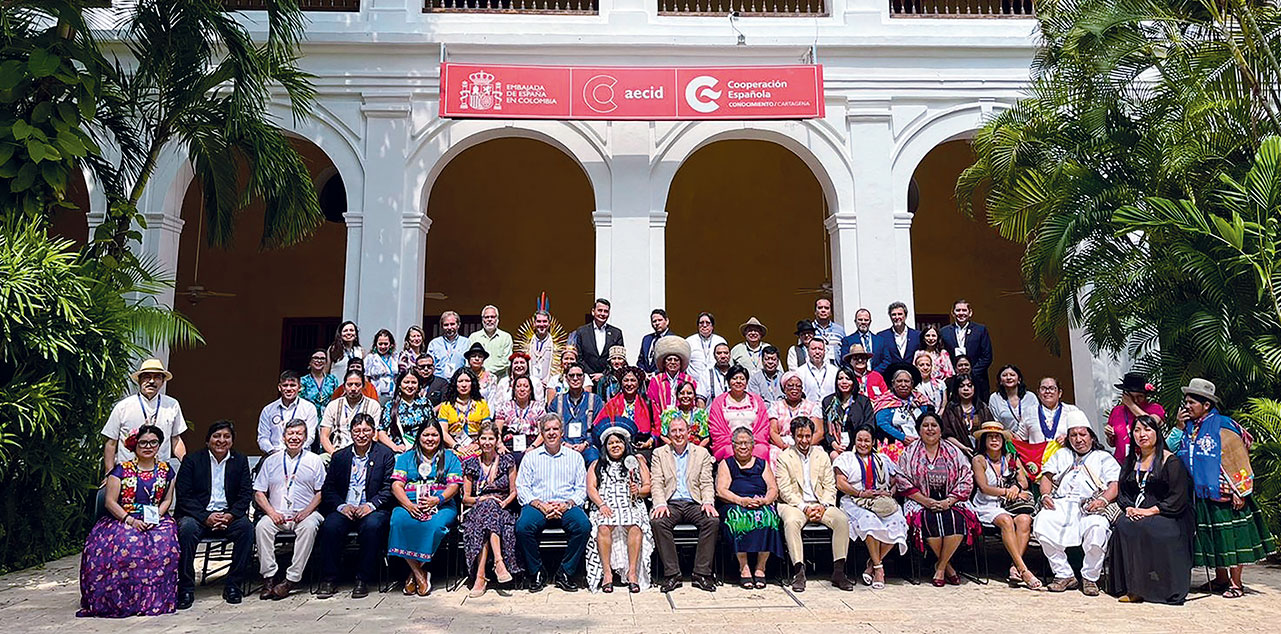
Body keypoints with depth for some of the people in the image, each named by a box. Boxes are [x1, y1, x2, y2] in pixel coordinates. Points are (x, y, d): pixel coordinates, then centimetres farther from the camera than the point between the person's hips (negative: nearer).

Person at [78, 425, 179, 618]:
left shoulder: (166, 470, 14)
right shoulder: (121, 469, 5)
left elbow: (167, 500, 11)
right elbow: (110, 502, -1)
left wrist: (155, 517, -10)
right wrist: (130, 520, -16)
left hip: (156, 520, 2)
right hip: (122, 520, -1)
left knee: (163, 542, -31)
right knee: (125, 543, -34)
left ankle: (154, 598, -23)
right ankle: (120, 600, -23)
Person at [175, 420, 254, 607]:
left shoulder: (240, 460, 9)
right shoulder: (193, 460, 3)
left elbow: (246, 494, 3)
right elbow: (183, 496, -5)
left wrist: (230, 516, -16)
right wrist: (205, 517, -18)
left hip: (228, 515, 1)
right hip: (198, 514, -1)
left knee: (246, 527, -28)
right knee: (187, 529, -33)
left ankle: (232, 584, -16)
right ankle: (186, 588, -22)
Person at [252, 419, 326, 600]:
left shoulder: (314, 460, 10)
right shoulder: (271, 461, 15)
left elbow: (321, 492, 6)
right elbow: (259, 492, 11)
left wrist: (307, 511, -11)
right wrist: (271, 512, -6)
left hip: (304, 514, -2)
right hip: (277, 515, 2)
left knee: (309, 526, -33)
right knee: (261, 526, -28)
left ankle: (292, 579, -31)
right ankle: (268, 577, -25)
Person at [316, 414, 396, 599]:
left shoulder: (386, 455, 5)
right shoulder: (339, 456, 14)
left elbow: (389, 488, -2)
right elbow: (328, 488, 9)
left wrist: (370, 505, -17)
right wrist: (342, 506, -9)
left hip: (373, 509, -2)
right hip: (344, 509, 3)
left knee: (372, 525, -34)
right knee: (330, 526, -28)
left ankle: (363, 580, -21)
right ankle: (327, 579, -15)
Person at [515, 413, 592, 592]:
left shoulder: (574, 457, 16)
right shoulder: (531, 457, 16)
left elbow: (582, 489, 9)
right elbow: (521, 487, 6)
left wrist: (566, 504, -11)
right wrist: (540, 505, -11)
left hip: (566, 506, 0)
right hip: (537, 505, 0)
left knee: (584, 525, -30)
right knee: (523, 527, -31)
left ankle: (565, 573, -15)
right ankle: (536, 573, -11)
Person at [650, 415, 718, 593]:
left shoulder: (702, 453, 15)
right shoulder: (659, 453, 13)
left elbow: (707, 483, 8)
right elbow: (656, 483, 4)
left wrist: (708, 502, -12)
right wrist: (660, 504, -15)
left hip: (694, 504, 0)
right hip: (670, 504, 0)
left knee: (712, 520, -29)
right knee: (657, 521, -31)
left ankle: (702, 574, -21)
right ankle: (672, 574, -23)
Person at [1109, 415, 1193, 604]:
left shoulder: (1171, 461, 0)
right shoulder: (1130, 461, 18)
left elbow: (1178, 498, -9)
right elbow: (1121, 492, 15)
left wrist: (1151, 511, -17)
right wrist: (1129, 508, -6)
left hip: (1166, 516, -5)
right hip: (1135, 515, 5)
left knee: (1145, 528, -33)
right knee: (1122, 525, -26)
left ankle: (1156, 588, -22)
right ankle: (1132, 588, -23)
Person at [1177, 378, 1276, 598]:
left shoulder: (1223, 426, -10)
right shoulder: (1189, 427, 8)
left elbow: (1238, 460, -10)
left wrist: (1239, 492, -12)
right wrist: (1180, 426, 3)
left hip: (1223, 493, -6)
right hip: (1200, 495, 6)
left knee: (1230, 536, 0)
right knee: (1211, 537, 11)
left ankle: (1236, 583, 9)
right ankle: (1221, 578, 22)